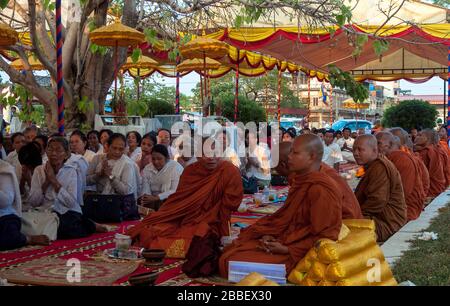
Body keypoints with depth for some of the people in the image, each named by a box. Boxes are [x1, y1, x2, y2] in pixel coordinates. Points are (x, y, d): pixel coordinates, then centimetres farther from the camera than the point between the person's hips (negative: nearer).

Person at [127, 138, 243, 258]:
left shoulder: (230, 172, -10)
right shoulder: (190, 171, 7)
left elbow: (229, 205, -10)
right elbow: (179, 199, 10)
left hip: (209, 226, -5)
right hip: (183, 220, 5)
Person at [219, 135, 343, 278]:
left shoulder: (320, 190, -23)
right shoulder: (301, 182, 8)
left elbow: (323, 237, -22)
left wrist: (287, 250, -20)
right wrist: (270, 234, -2)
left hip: (293, 252, -10)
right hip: (283, 240, 10)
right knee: (229, 252, 8)